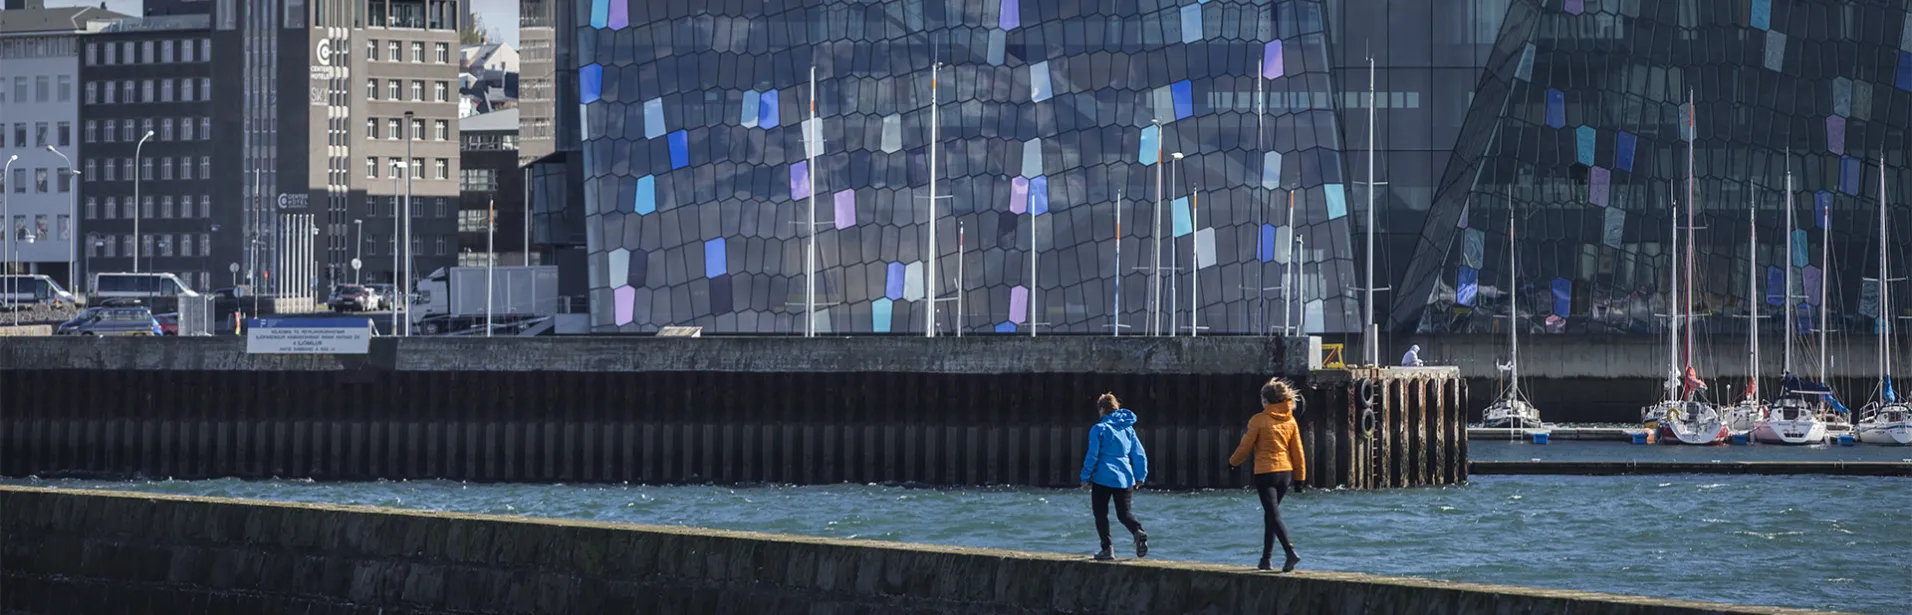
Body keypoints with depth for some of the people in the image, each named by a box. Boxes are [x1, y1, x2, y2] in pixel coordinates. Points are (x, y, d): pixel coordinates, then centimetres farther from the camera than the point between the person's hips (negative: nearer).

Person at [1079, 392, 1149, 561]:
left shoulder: (1099, 429, -7)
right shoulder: (1128, 428, 9)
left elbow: (1092, 455, -9)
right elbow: (1140, 454, 10)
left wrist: (1086, 477, -2)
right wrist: (1140, 477, 18)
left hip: (1103, 478, -4)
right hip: (1125, 479, 4)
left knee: (1101, 513, 8)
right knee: (1124, 512, 11)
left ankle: (1107, 548, 3)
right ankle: (1138, 531, -19)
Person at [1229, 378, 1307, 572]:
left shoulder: (1259, 420, -10)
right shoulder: (1290, 421, 5)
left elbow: (1246, 447, -5)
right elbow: (1298, 452, 7)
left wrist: (1233, 462, 14)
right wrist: (1300, 478, 14)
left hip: (1265, 472, -6)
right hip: (1285, 472, 6)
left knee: (1274, 515, -8)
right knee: (1271, 514, 17)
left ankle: (1291, 552, -25)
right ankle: (1266, 558, 19)